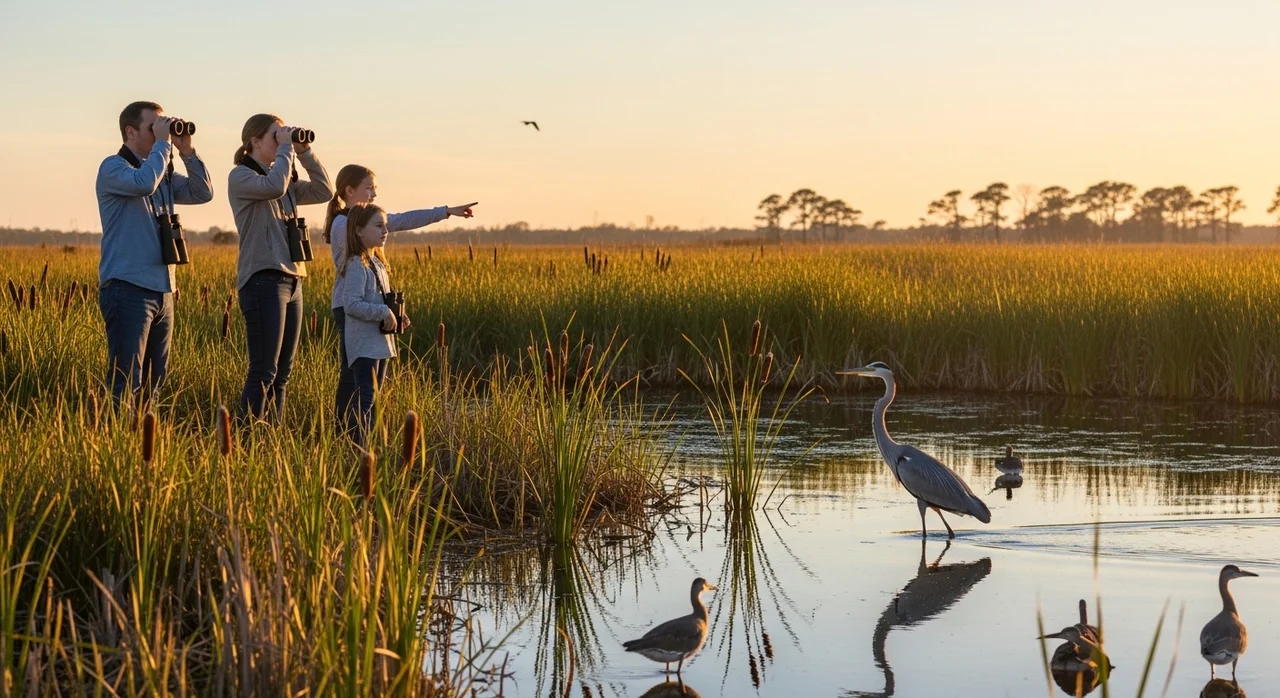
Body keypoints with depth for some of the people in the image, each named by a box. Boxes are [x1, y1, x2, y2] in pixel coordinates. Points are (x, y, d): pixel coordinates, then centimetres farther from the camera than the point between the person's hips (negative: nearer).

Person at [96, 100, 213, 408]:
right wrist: (163, 142, -13)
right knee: (125, 383, -12)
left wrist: (187, 150, 4)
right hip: (128, 289, -8)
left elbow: (203, 193, 13)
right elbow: (143, 183, -24)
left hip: (162, 291, 8)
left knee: (153, 383, 9)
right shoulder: (113, 167, -5)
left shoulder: (164, 173, 18)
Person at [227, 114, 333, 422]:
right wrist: (285, 149, -12)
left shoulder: (286, 180, 20)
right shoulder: (241, 176, -4)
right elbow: (273, 187, -24)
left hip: (292, 280, 9)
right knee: (264, 372, -13)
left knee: (282, 373, 7)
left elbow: (324, 192, 15)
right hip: (263, 280, -9)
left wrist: (304, 152, 8)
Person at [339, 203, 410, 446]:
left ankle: (365, 447, 17)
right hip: (364, 342, -10)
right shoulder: (357, 266, -14)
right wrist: (383, 313, -24)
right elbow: (351, 305, -23)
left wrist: (397, 316, 9)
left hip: (380, 341, 10)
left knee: (371, 396, 12)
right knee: (365, 396, -14)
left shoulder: (377, 263, 16)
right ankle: (358, 447, -16)